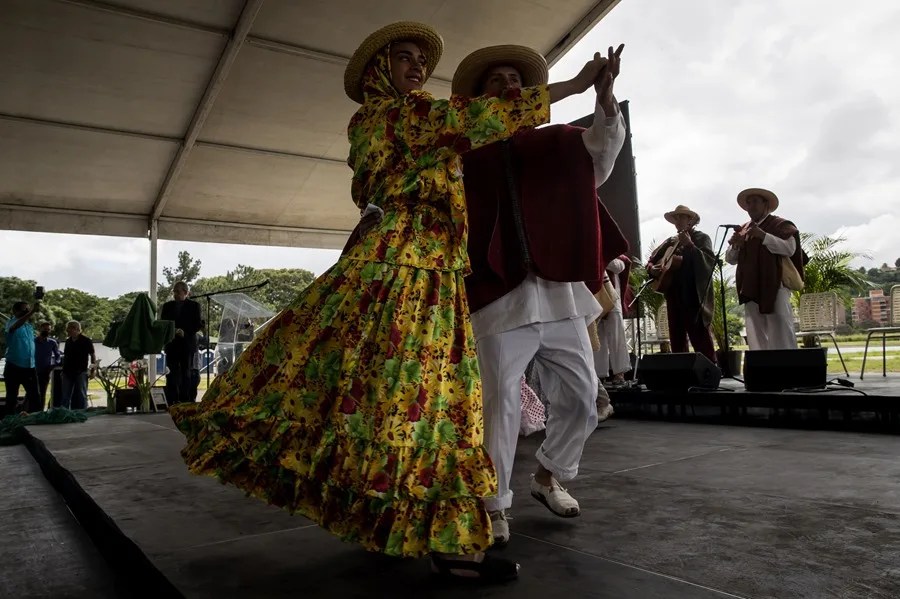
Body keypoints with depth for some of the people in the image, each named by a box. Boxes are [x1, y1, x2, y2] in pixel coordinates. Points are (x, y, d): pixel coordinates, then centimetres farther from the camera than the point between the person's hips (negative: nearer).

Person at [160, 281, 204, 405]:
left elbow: (199, 324, -1)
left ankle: (186, 401, 3)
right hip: (171, 344, 3)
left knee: (187, 373, 0)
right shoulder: (167, 306, 12)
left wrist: (185, 332, -14)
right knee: (172, 373, 0)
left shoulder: (194, 306, 3)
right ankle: (172, 401, 3)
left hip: (187, 344, -2)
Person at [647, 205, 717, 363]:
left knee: (700, 336, -12)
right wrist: (652, 269, -1)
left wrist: (690, 245, -23)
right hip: (673, 293, 6)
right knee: (676, 337, 8)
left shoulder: (701, 238, 4)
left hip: (694, 294, -6)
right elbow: (651, 260, 21)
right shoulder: (670, 242, 18)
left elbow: (710, 260, -13)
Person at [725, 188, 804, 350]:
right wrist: (735, 245, -5)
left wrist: (763, 235, -21)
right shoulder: (743, 229, 20)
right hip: (751, 289, 6)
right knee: (756, 338, 5)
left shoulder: (781, 225, 4)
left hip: (775, 286, -5)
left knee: (781, 341, -8)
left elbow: (790, 248, -12)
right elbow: (730, 259, 17)